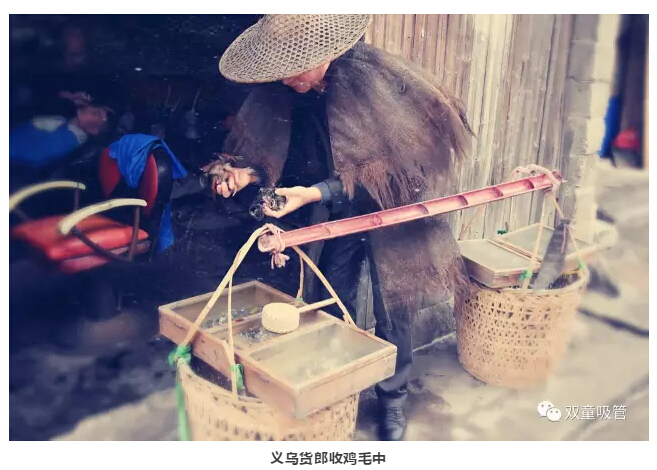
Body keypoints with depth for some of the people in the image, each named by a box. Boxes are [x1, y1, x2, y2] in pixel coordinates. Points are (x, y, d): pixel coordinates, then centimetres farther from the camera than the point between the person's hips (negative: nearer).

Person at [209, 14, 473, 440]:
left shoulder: (374, 75, -26)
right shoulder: (281, 94, -11)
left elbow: (381, 164, -25)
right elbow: (281, 156, 0)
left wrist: (315, 193, -30)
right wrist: (250, 173, -21)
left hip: (387, 209, -4)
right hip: (333, 217, 4)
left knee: (393, 312, 5)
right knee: (333, 311, 10)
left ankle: (392, 401, 27)